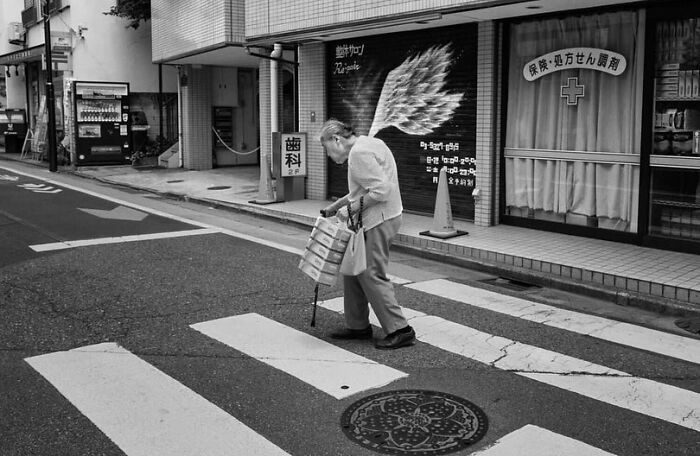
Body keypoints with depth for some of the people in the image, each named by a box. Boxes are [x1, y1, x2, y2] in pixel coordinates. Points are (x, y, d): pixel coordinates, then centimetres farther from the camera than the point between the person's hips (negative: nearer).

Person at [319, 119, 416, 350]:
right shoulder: (367, 144, 16)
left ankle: (400, 330, 0)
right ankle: (358, 325, 24)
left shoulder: (359, 153, -17)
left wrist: (351, 208, -17)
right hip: (374, 220, 11)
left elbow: (380, 190, -25)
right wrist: (336, 205, 20)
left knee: (371, 275, -6)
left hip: (379, 221, -11)